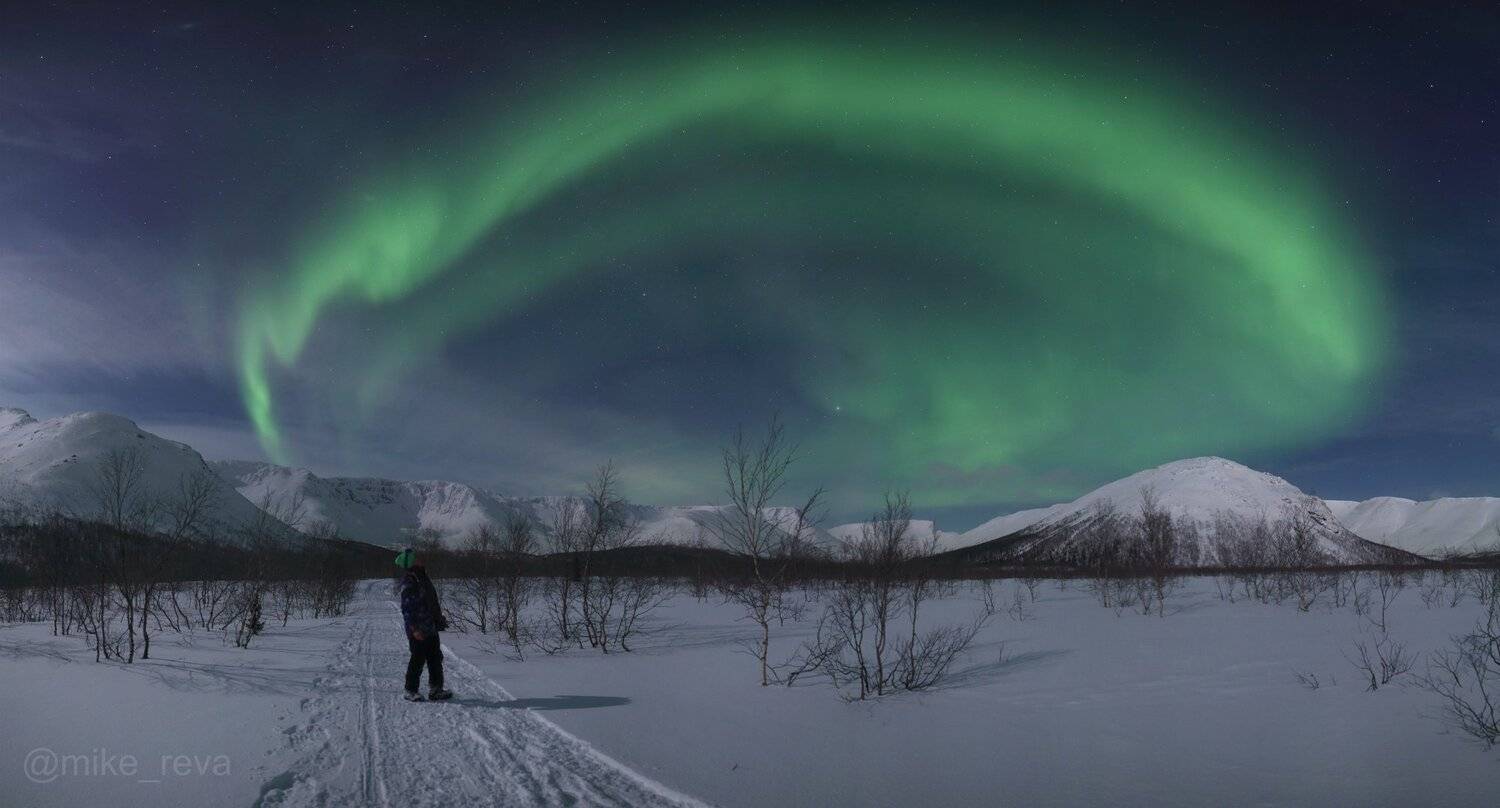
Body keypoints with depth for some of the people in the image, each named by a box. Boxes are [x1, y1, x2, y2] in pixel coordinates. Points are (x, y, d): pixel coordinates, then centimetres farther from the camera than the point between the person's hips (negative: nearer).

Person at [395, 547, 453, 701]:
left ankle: (436, 689, 18)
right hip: (418, 631, -9)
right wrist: (414, 629, -23)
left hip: (431, 629, 9)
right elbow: (406, 608, -19)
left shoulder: (423, 578, 13)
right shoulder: (408, 583, -16)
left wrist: (439, 619, 24)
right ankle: (411, 691, 11)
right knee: (418, 660, -1)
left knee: (436, 658, 11)